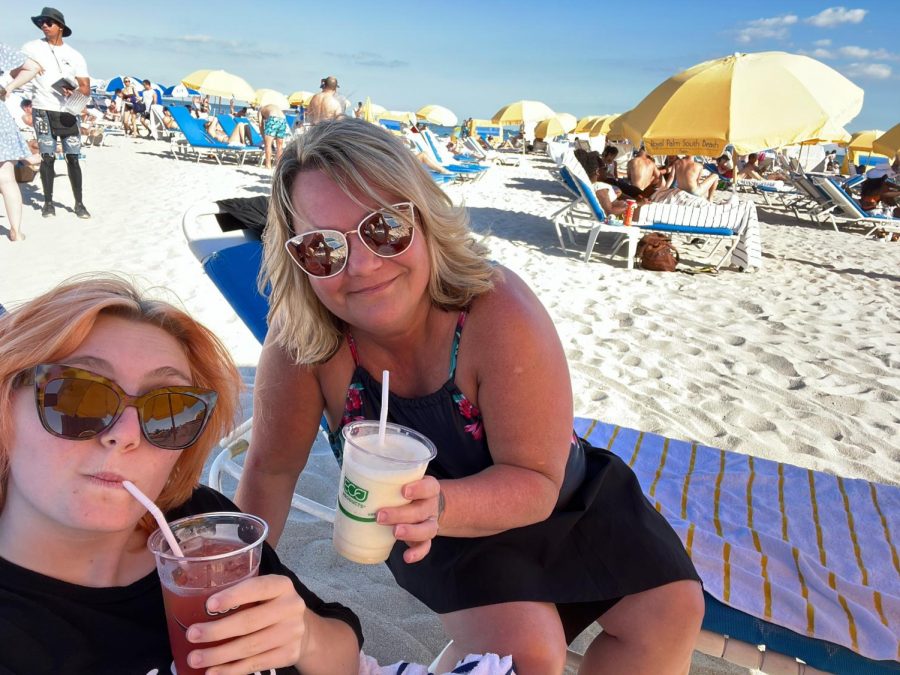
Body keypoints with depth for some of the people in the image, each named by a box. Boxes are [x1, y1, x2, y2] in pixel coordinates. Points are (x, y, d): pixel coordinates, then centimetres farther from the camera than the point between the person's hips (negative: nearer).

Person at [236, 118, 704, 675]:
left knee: (674, 610, -1)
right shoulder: (302, 337, -28)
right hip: (440, 525, 0)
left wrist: (439, 507, -46)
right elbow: (272, 470, -14)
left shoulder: (500, 315, -34)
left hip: (555, 499, 1)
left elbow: (536, 484, -29)